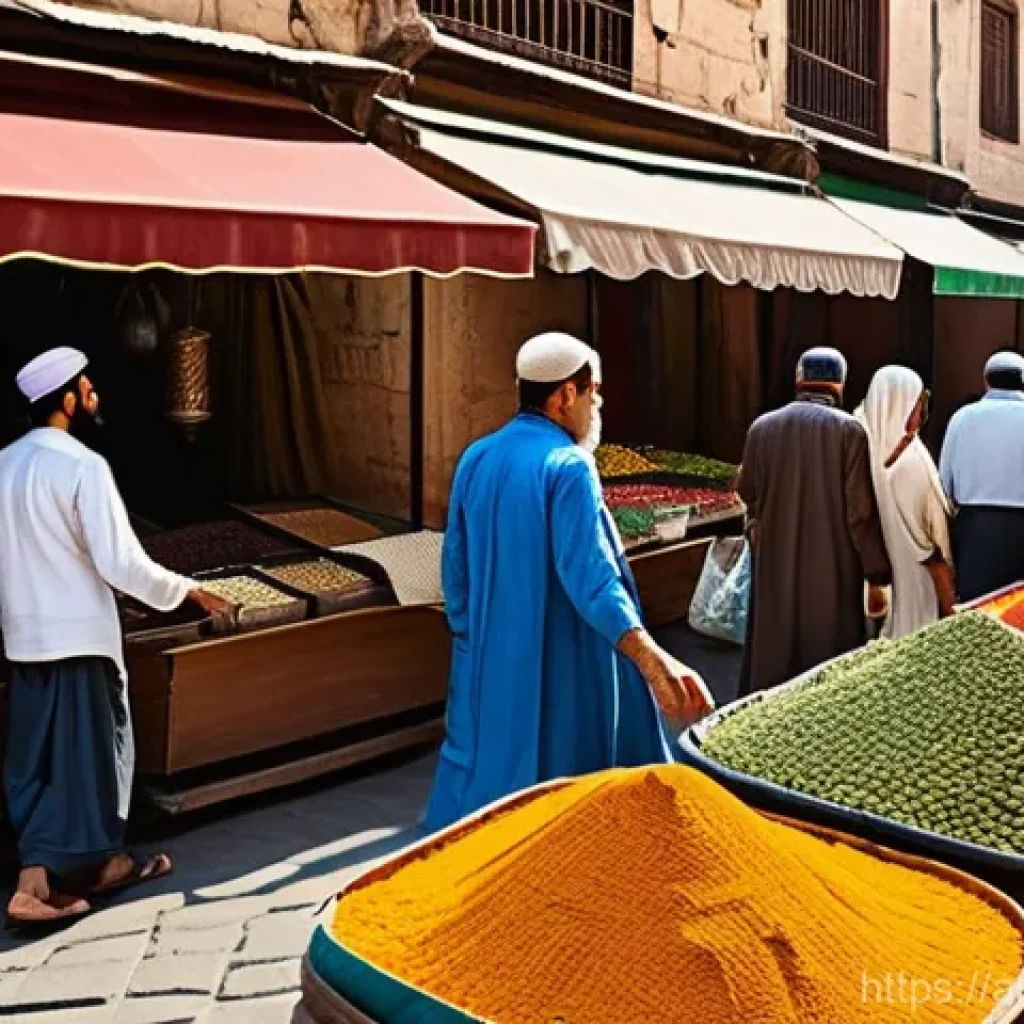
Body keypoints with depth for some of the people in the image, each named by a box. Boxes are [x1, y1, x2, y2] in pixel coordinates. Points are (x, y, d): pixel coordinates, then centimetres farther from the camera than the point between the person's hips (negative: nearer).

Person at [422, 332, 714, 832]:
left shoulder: (475, 459, 4)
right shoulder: (567, 466, -17)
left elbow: (455, 568, 9)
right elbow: (591, 577, -29)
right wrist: (655, 662, -37)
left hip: (489, 663, 7)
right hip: (558, 669, -6)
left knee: (484, 769, 18)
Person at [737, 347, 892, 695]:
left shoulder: (763, 427, -1)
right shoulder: (849, 430, -10)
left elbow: (747, 493, 12)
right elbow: (862, 511, -12)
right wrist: (877, 577, -5)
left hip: (775, 568, 3)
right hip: (832, 570, -3)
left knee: (773, 660, 14)